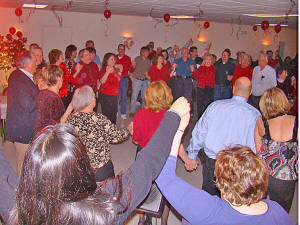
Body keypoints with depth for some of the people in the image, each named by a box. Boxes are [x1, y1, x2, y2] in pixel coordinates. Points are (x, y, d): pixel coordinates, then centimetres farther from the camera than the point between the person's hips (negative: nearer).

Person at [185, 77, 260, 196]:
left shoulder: (215, 105, -3)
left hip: (210, 163, 2)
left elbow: (199, 132, 2)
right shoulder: (254, 114, -10)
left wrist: (192, 156, 13)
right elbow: (254, 146, -10)